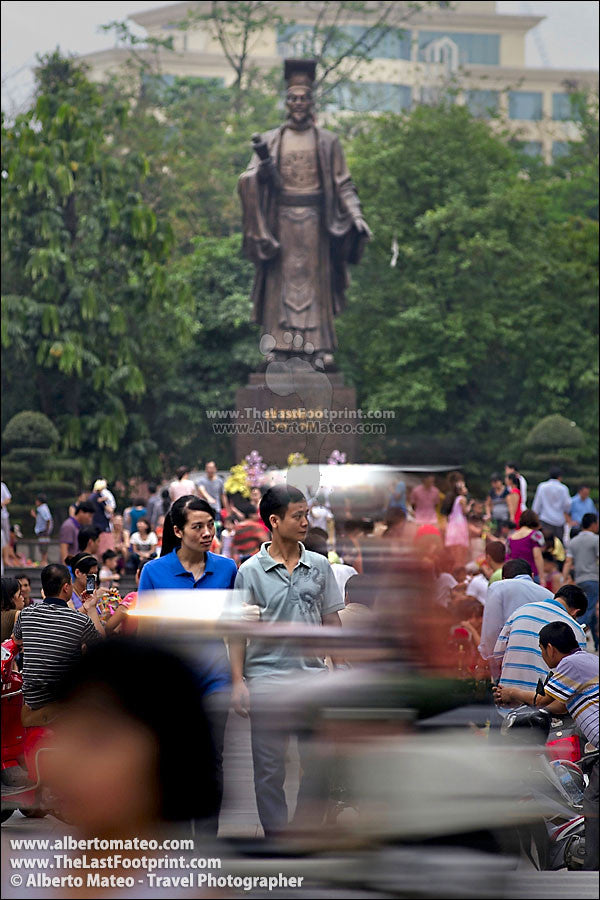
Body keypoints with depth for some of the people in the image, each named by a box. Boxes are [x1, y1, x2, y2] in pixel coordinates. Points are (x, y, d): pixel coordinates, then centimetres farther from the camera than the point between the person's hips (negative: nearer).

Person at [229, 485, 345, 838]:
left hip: (313, 678, 2)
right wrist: (238, 681, -5)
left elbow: (331, 622, 12)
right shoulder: (250, 571, -1)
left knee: (319, 766, 1)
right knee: (269, 769, 3)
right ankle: (277, 839, 12)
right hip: (266, 680, -2)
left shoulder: (319, 566, 7)